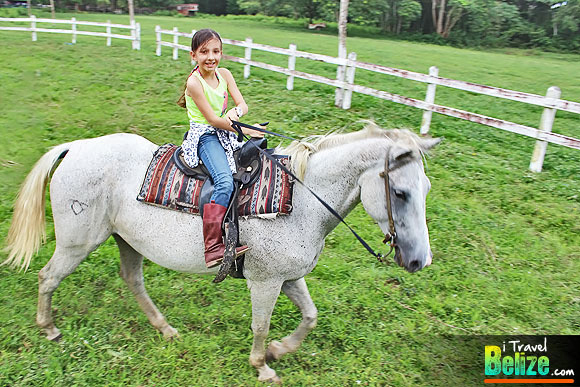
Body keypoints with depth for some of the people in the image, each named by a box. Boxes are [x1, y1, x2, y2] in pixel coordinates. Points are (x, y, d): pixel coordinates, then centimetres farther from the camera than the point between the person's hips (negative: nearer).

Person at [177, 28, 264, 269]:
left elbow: (243, 105, 4)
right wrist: (246, 131, -14)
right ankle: (212, 247, -31)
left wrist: (235, 113, -20)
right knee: (225, 182, -30)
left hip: (226, 134, 8)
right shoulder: (194, 82, -14)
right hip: (204, 136, -8)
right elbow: (212, 119, -16)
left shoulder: (224, 74, 6)